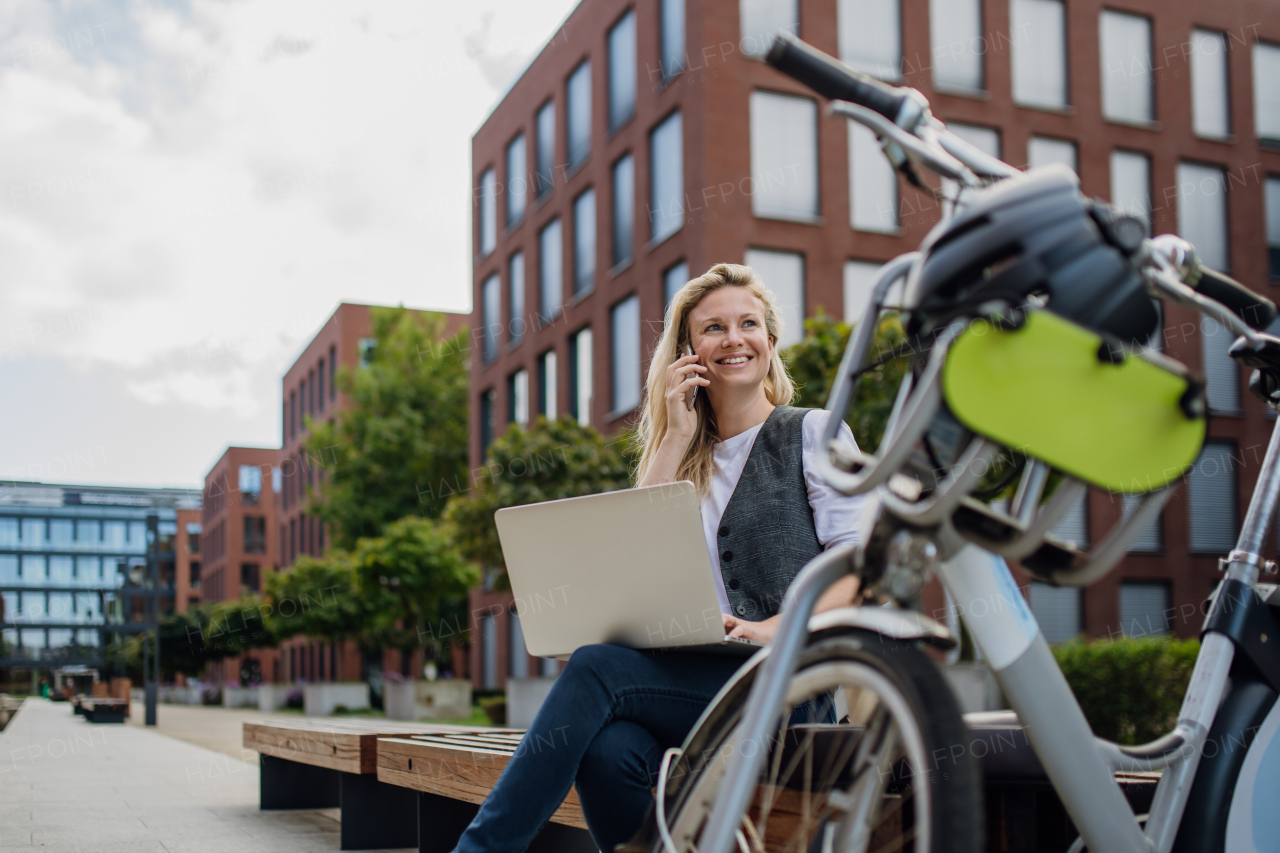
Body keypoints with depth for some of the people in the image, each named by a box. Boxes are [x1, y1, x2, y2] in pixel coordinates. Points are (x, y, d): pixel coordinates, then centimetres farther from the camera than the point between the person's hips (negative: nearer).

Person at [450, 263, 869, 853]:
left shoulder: (812, 433, 8)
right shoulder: (691, 457, 22)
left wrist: (778, 628, -20)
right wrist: (677, 438, 5)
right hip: (693, 677, 4)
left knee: (597, 666, -28)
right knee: (609, 750, -31)